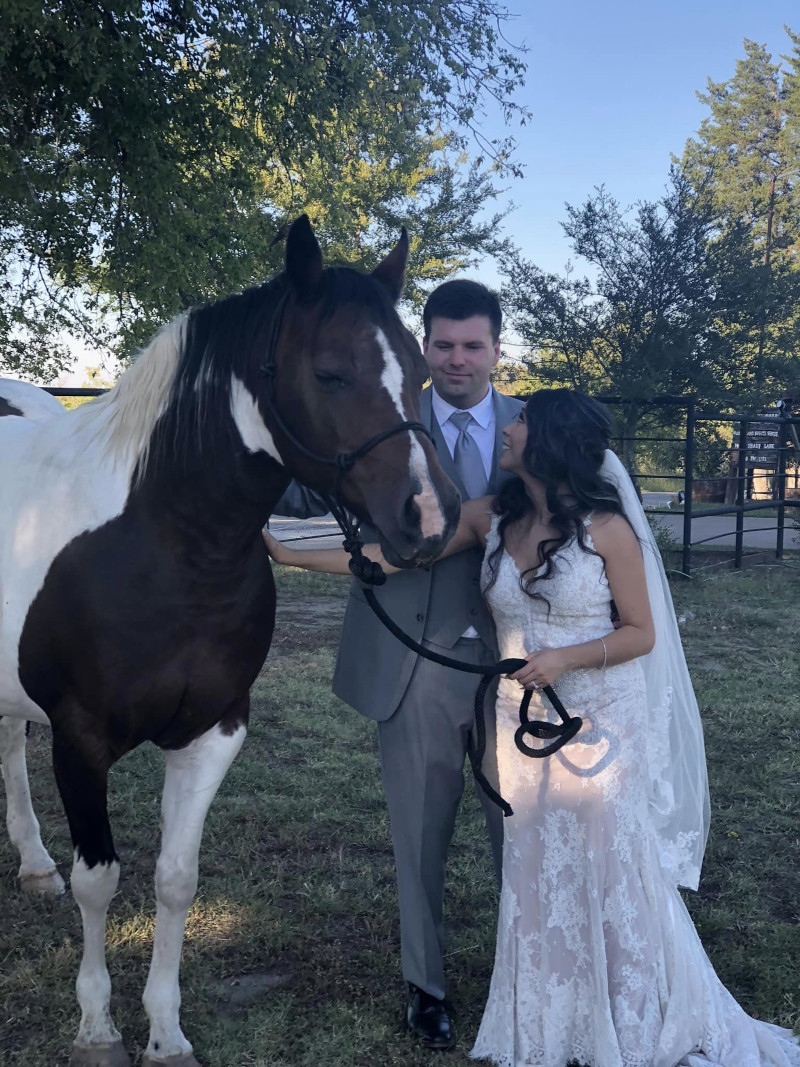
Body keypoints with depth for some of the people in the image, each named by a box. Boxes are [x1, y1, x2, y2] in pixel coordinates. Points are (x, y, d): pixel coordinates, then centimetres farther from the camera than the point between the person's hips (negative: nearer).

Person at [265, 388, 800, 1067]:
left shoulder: (607, 527, -13)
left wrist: (567, 658, -22)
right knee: (535, 872, 13)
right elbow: (395, 553, 0)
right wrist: (293, 556, -3)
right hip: (523, 724, 4)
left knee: (610, 869, 7)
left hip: (599, 726, -4)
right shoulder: (490, 519, -2)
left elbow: (643, 633, -7)